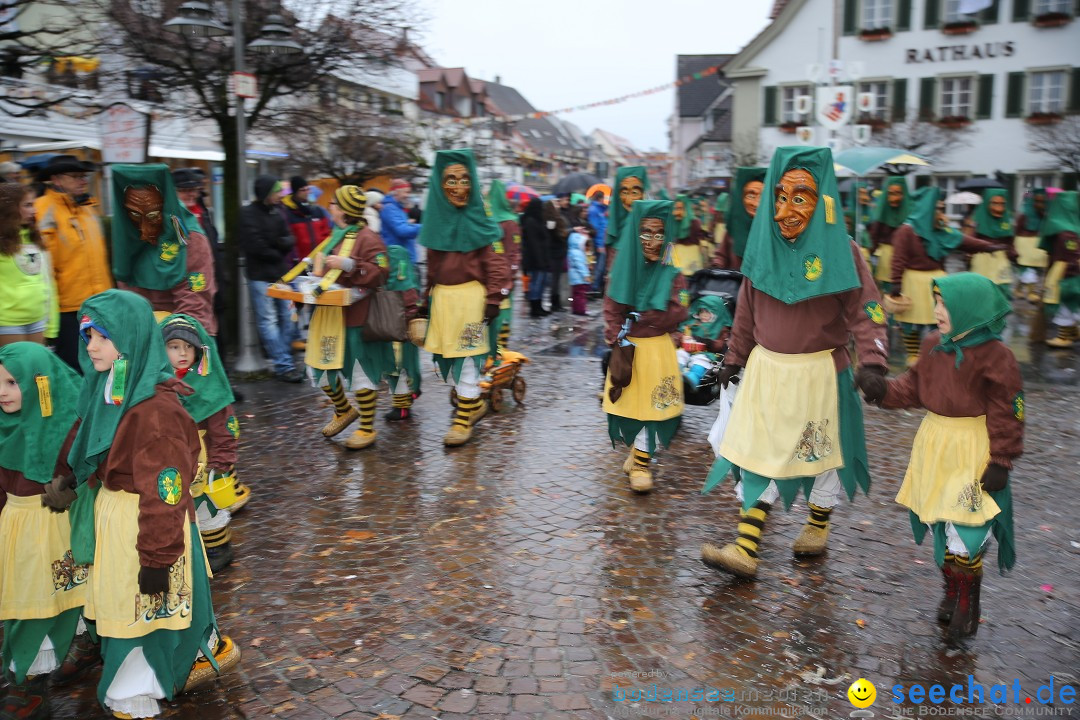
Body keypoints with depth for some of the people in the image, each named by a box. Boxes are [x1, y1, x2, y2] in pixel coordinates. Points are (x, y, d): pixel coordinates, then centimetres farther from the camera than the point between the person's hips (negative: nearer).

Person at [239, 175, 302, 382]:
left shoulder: (276, 213, 13)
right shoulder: (249, 214, -8)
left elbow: (289, 240, 7)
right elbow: (256, 246, -16)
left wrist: (277, 242, -14)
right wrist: (278, 254, -4)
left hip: (281, 274, 7)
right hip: (260, 276, -7)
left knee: (286, 317, 7)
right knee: (268, 322, -6)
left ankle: (282, 363, 15)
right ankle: (284, 366, -6)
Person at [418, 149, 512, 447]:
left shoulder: (478, 221, -6)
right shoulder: (437, 219, 8)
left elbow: (496, 263, -9)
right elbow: (431, 265, 16)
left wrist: (493, 300, -14)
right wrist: (427, 297, 15)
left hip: (470, 297, -6)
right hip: (442, 299, 6)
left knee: (467, 357, 0)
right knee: (444, 356, 11)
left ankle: (464, 419, 12)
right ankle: (475, 403, 30)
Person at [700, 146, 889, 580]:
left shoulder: (840, 251, -12)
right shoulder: (764, 243, 0)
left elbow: (865, 312, -12)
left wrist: (872, 361, -27)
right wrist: (735, 357, 15)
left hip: (818, 373, -3)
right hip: (765, 369, 4)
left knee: (821, 450, 13)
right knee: (758, 452, 3)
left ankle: (818, 528, 39)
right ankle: (745, 550, 6)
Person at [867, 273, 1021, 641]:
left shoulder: (995, 356, -15)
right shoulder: (933, 345, 3)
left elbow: (1007, 414, -12)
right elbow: (914, 386, 12)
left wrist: (1001, 461, -13)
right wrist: (885, 393, -6)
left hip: (973, 449, -6)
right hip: (935, 444, 7)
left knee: (966, 531, -6)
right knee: (940, 522, 15)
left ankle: (968, 603, 14)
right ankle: (952, 590, 34)